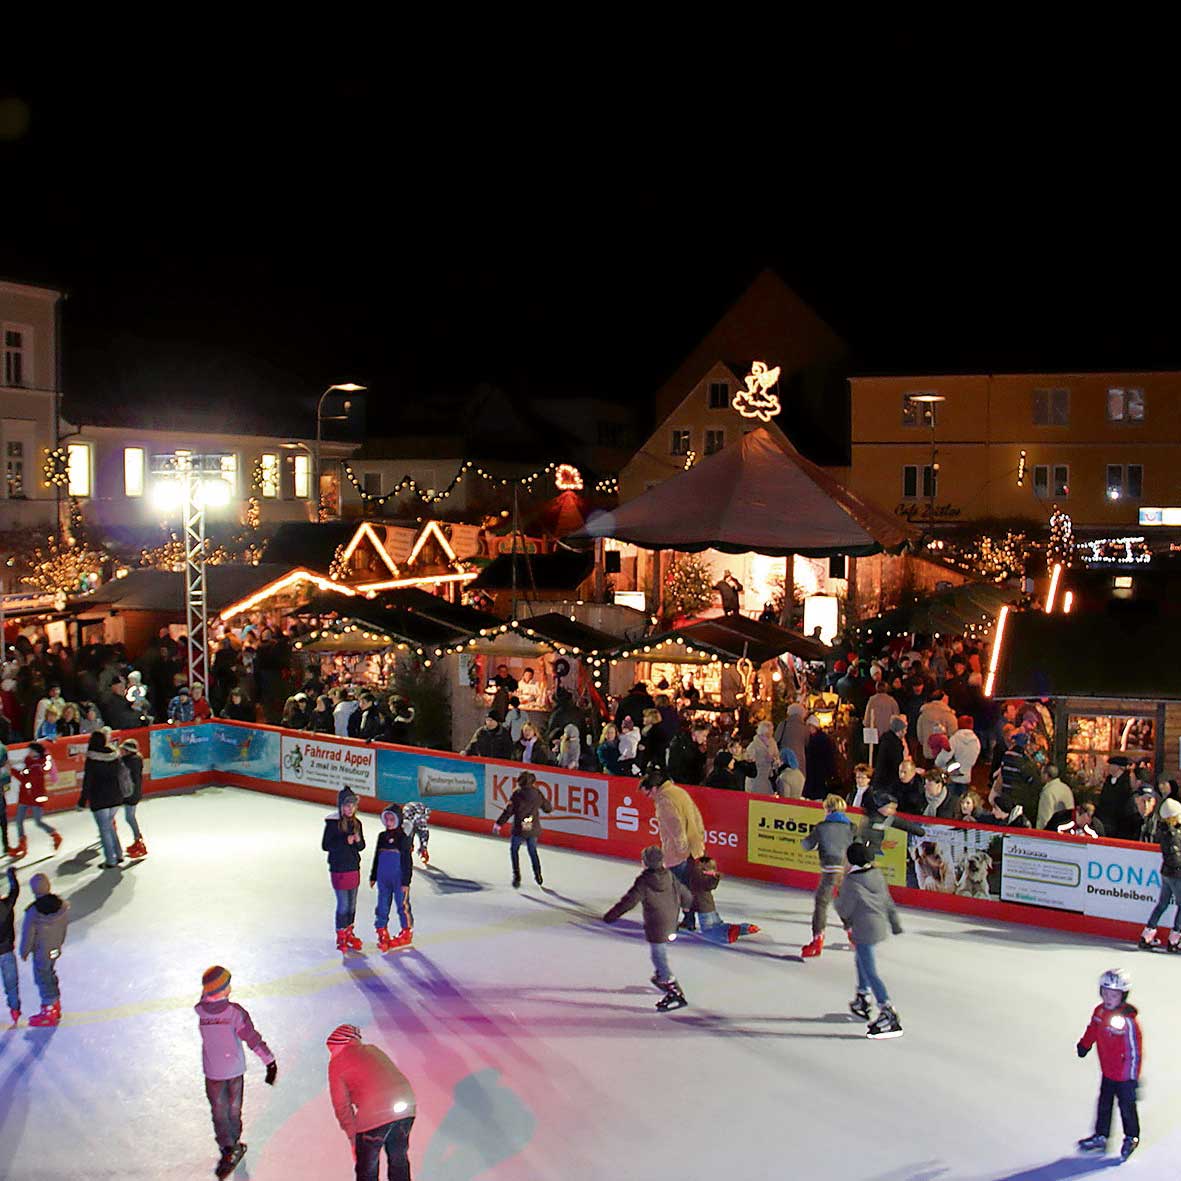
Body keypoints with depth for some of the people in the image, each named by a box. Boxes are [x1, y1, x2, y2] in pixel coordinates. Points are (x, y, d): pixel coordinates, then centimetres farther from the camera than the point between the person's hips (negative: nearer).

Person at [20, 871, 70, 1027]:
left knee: (43, 980, 13)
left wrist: (24, 952, 1)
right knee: (51, 975, 26)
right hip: (56, 949, 5)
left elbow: (28, 935, -18)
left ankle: (49, 1012, 26)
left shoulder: (33, 912, -31)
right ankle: (56, 1005, 39)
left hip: (41, 952, -5)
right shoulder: (63, 905, -17)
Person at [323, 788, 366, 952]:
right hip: (339, 869, -6)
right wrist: (345, 841, -21)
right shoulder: (332, 823, -11)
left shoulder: (356, 823, 6)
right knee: (343, 904, -3)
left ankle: (349, 933, 28)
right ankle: (341, 937, 11)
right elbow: (325, 845, -12)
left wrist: (358, 841, -11)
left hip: (354, 868, 6)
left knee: (352, 904, 13)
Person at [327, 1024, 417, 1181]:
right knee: (399, 1159, 24)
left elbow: (342, 1106, 5)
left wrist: (353, 1138, 14)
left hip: (374, 1116, -6)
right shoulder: (373, 1050, 23)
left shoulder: (336, 1064, 7)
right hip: (406, 1107, 6)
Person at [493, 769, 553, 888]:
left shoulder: (517, 793, -12)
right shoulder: (538, 793, -1)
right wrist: (547, 801, 30)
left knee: (514, 850, 15)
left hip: (519, 828, -4)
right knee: (533, 851, 24)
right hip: (534, 829, 4)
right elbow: (548, 808, 10)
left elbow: (508, 810, -13)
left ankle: (516, 876, 4)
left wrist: (498, 823, -6)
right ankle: (538, 876, 28)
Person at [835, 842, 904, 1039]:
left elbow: (844, 909, -10)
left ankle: (888, 1014, -14)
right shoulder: (877, 874, 3)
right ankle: (862, 999, 42)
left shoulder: (851, 881, -17)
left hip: (864, 930, -8)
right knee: (861, 960, 29)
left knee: (870, 973, -6)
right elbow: (888, 901, 10)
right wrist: (895, 924, 19)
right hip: (881, 926, 8)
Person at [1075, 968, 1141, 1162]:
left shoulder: (1127, 1020, -28)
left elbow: (1134, 1051, -24)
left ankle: (1131, 1138, 33)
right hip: (1107, 1071, 6)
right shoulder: (1100, 1011, -6)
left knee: (1127, 1106, 12)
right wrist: (1084, 1045, 26)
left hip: (1124, 1074, -6)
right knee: (1104, 1104, 18)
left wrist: (1132, 1078, -22)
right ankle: (1100, 1136, 32)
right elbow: (1093, 1029, 15)